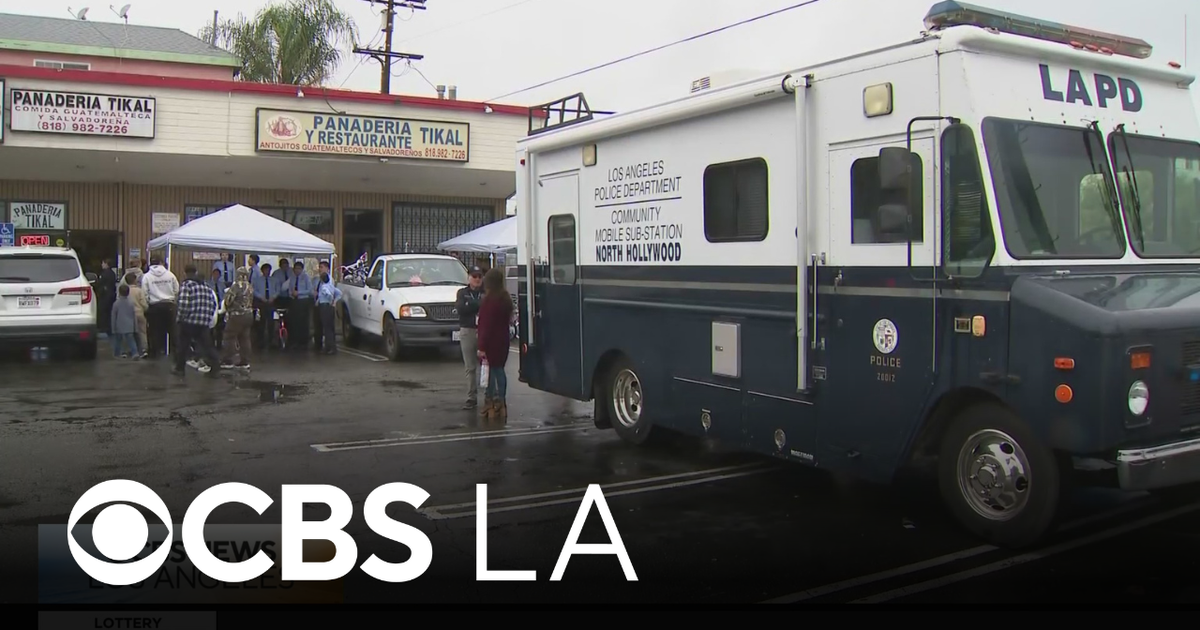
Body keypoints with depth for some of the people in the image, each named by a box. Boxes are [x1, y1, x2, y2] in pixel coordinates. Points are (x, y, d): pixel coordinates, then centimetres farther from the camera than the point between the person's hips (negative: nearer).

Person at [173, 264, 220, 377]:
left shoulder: (186, 285, -7)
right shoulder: (206, 286, 12)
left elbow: (183, 304, -17)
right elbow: (214, 303, 12)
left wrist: (179, 318, -5)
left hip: (188, 321, -4)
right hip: (204, 322, 5)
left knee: (182, 345, 10)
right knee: (205, 345, 9)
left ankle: (179, 368, 17)